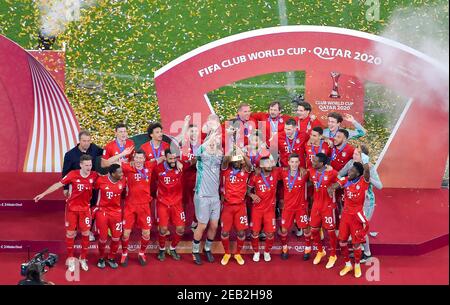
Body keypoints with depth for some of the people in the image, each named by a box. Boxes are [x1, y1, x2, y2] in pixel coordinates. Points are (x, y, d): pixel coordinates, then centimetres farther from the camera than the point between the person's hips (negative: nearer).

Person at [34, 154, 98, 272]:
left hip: (85, 208, 1)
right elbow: (58, 184, -10)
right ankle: (70, 259, 21)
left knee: (85, 233, 5)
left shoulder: (94, 175, -13)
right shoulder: (73, 174, -16)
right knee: (70, 233, 6)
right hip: (72, 208, -1)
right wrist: (43, 194, -10)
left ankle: (83, 259, 22)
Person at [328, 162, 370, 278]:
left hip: (357, 216, -5)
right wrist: (330, 189, -31)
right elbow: (334, 186, -7)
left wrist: (365, 167, -9)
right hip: (345, 214, 5)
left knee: (356, 243, 5)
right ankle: (348, 265, 29)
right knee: (342, 241, 10)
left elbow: (366, 168, -33)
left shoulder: (363, 181, -15)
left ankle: (357, 265, 28)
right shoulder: (346, 181, 0)